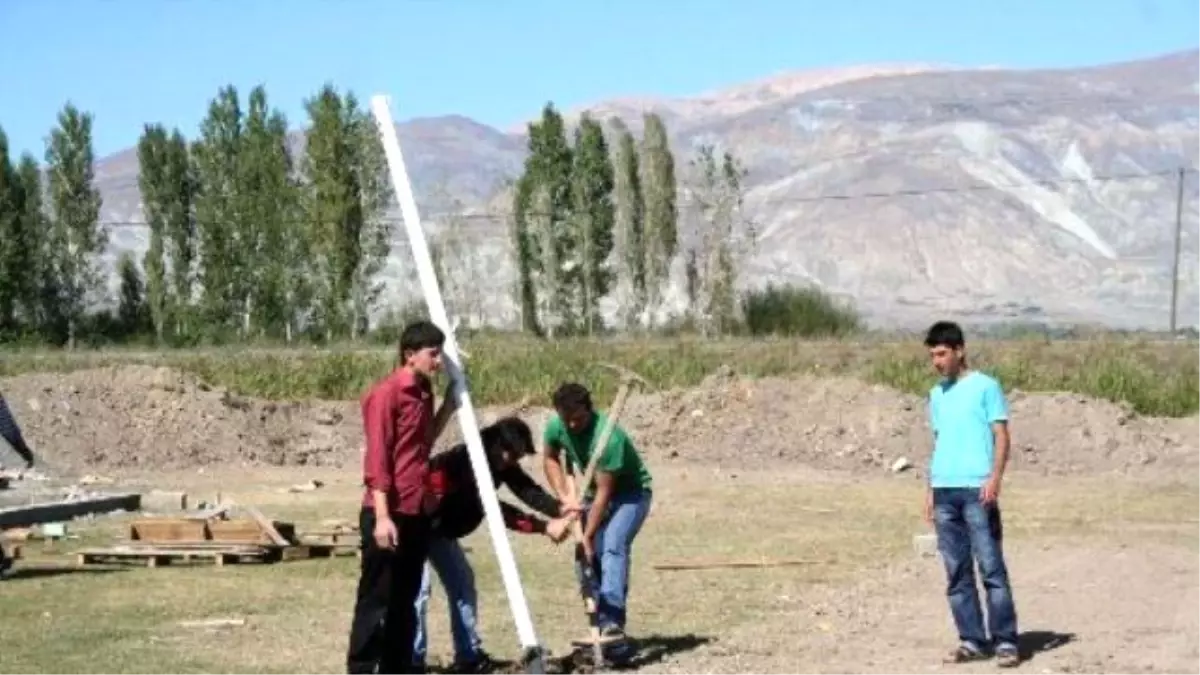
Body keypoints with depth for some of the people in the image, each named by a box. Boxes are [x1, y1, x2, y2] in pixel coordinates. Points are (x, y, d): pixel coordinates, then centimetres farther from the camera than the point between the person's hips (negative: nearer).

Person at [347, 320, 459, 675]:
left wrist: (449, 406, 12)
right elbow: (376, 457, -16)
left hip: (418, 513, 8)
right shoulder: (386, 393, -12)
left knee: (405, 601, 12)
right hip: (388, 513, -8)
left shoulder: (424, 392, 13)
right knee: (376, 599, -4)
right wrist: (382, 516, -20)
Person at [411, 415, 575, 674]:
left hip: (440, 527, 9)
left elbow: (527, 489, -16)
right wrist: (544, 527, -39)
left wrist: (560, 509, -34)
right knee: (419, 588, -18)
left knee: (462, 583, 8)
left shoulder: (498, 461, -8)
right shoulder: (465, 460, -34)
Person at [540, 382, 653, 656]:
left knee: (612, 546, -29)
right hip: (595, 491, 7)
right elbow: (550, 459, 7)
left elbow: (604, 492, -31)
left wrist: (588, 535, -29)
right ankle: (600, 627, 10)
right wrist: (565, 498, -6)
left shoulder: (609, 436, -35)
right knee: (586, 555, 0)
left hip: (631, 492, -7)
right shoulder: (556, 427, -15)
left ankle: (613, 622, -37)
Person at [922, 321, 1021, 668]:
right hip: (945, 491, 6)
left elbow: (1002, 435, -4)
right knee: (956, 573, 6)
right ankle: (971, 640, 10)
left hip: (976, 490, -6)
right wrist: (930, 489, 16)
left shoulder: (986, 386, 0)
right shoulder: (936, 395, 17)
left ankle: (1005, 641, -3)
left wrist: (995, 477, -17)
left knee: (991, 567, -6)